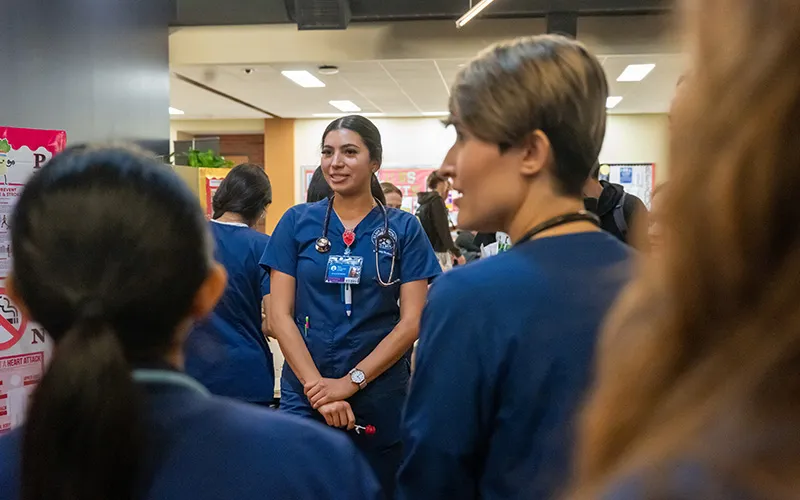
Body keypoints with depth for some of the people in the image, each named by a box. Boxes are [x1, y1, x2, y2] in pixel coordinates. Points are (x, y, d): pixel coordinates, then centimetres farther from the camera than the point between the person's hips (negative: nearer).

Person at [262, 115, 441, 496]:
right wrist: (317, 387, -12)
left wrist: (350, 382, -13)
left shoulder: (404, 229, -1)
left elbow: (412, 321, -5)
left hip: (380, 394, 0)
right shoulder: (297, 222, 1)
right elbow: (280, 314, -2)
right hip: (304, 392, 0)